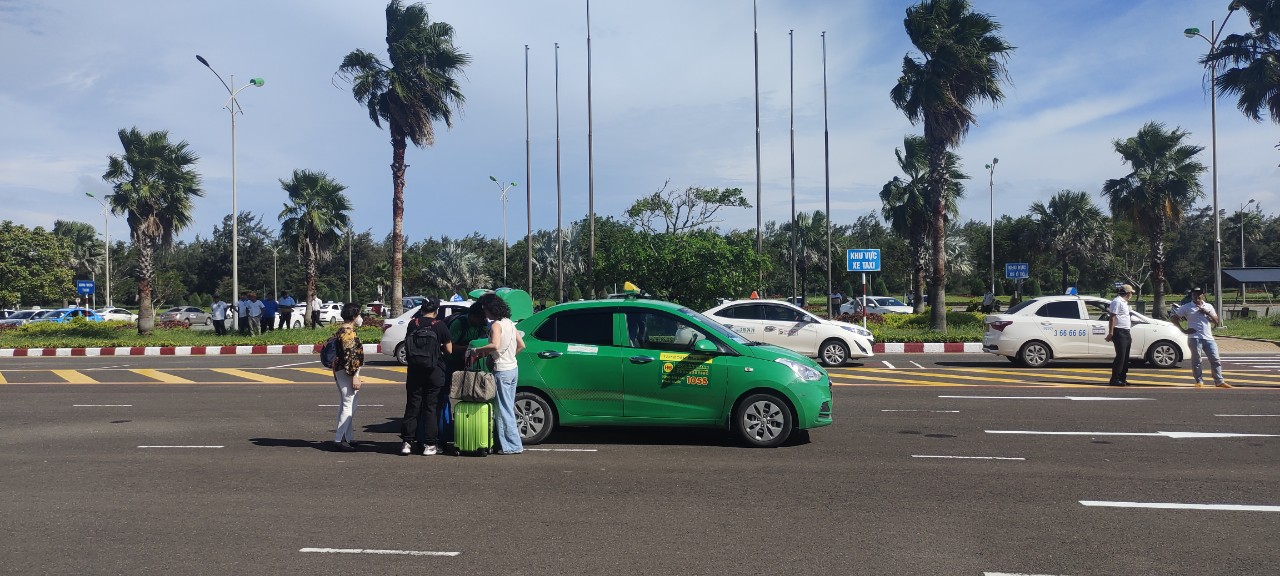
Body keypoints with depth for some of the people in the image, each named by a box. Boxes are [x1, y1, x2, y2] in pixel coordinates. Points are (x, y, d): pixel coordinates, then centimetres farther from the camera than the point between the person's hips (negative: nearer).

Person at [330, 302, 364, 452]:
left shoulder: (339, 332, 14)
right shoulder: (349, 333, -17)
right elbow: (350, 356, -22)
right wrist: (355, 376, -21)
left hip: (340, 371, 11)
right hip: (347, 372, -11)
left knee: (344, 405, 14)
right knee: (349, 405, -8)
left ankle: (347, 438, 21)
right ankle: (340, 439, -8)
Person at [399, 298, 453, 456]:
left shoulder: (413, 323, 0)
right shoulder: (440, 326, -7)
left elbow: (406, 345, 11)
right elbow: (449, 350, -3)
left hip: (414, 371, 2)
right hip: (434, 372, -2)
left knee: (412, 407, 9)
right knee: (432, 408, 4)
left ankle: (407, 442, 9)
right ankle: (430, 444, 3)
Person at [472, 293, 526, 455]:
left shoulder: (496, 325, -14)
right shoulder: (509, 323, 12)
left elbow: (495, 345, -31)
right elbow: (521, 345, 14)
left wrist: (479, 349, -17)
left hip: (502, 371, -9)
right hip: (513, 369, 9)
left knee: (504, 410, -3)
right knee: (509, 408, 16)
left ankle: (512, 445, -1)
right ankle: (514, 441, 20)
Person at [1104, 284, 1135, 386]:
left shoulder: (1124, 302, 19)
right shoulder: (1117, 301, -11)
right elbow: (1112, 317, -17)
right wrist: (1110, 333, -23)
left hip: (1126, 333, 10)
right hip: (1119, 333, -10)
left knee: (1125, 357, 10)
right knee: (1120, 356, -12)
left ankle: (1122, 378, 16)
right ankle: (1114, 379, -11)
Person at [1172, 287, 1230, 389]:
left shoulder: (1209, 306, 15)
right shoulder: (1187, 307, 4)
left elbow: (1216, 321, 10)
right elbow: (1174, 318, 4)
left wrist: (1207, 313, -5)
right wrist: (1183, 330, -4)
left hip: (1208, 337, 3)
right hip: (1195, 338, -3)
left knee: (1215, 360, 1)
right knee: (1196, 360, -3)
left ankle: (1219, 381, 7)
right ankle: (1199, 381, 6)